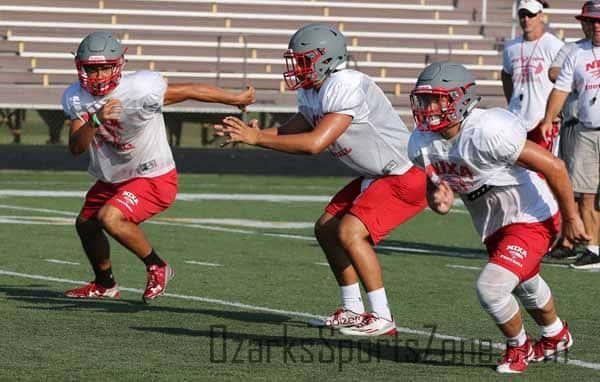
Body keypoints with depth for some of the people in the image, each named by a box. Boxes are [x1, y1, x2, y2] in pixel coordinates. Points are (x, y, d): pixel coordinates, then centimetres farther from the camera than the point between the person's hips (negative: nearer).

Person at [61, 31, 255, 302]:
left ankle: (157, 268, -5)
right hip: (112, 179, 7)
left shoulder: (140, 90, -29)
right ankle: (105, 284, 45)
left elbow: (192, 91, -17)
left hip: (154, 178, -7)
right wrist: (95, 120, -38)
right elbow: (76, 148, -19)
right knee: (85, 225, 20)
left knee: (110, 218, -27)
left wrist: (236, 99, -6)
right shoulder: (76, 98, -11)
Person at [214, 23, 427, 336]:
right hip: (375, 177, 11)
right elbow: (292, 132, 13)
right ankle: (352, 310, 23)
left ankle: (382, 318, -14)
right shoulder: (312, 93, 4)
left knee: (349, 232, -21)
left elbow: (315, 144, -33)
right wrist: (249, 133, -5)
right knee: (327, 229, 13)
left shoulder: (346, 87, -27)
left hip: (405, 178, -11)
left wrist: (256, 138, -27)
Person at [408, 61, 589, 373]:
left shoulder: (488, 132, -34)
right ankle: (556, 337, 60)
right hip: (493, 228, 8)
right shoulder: (421, 144, -12)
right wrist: (438, 200, -19)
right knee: (525, 286, 30)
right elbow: (434, 184, 8)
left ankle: (519, 348, 9)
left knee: (490, 287, -21)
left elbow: (554, 166, -26)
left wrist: (571, 218, -14)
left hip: (532, 219, -8)